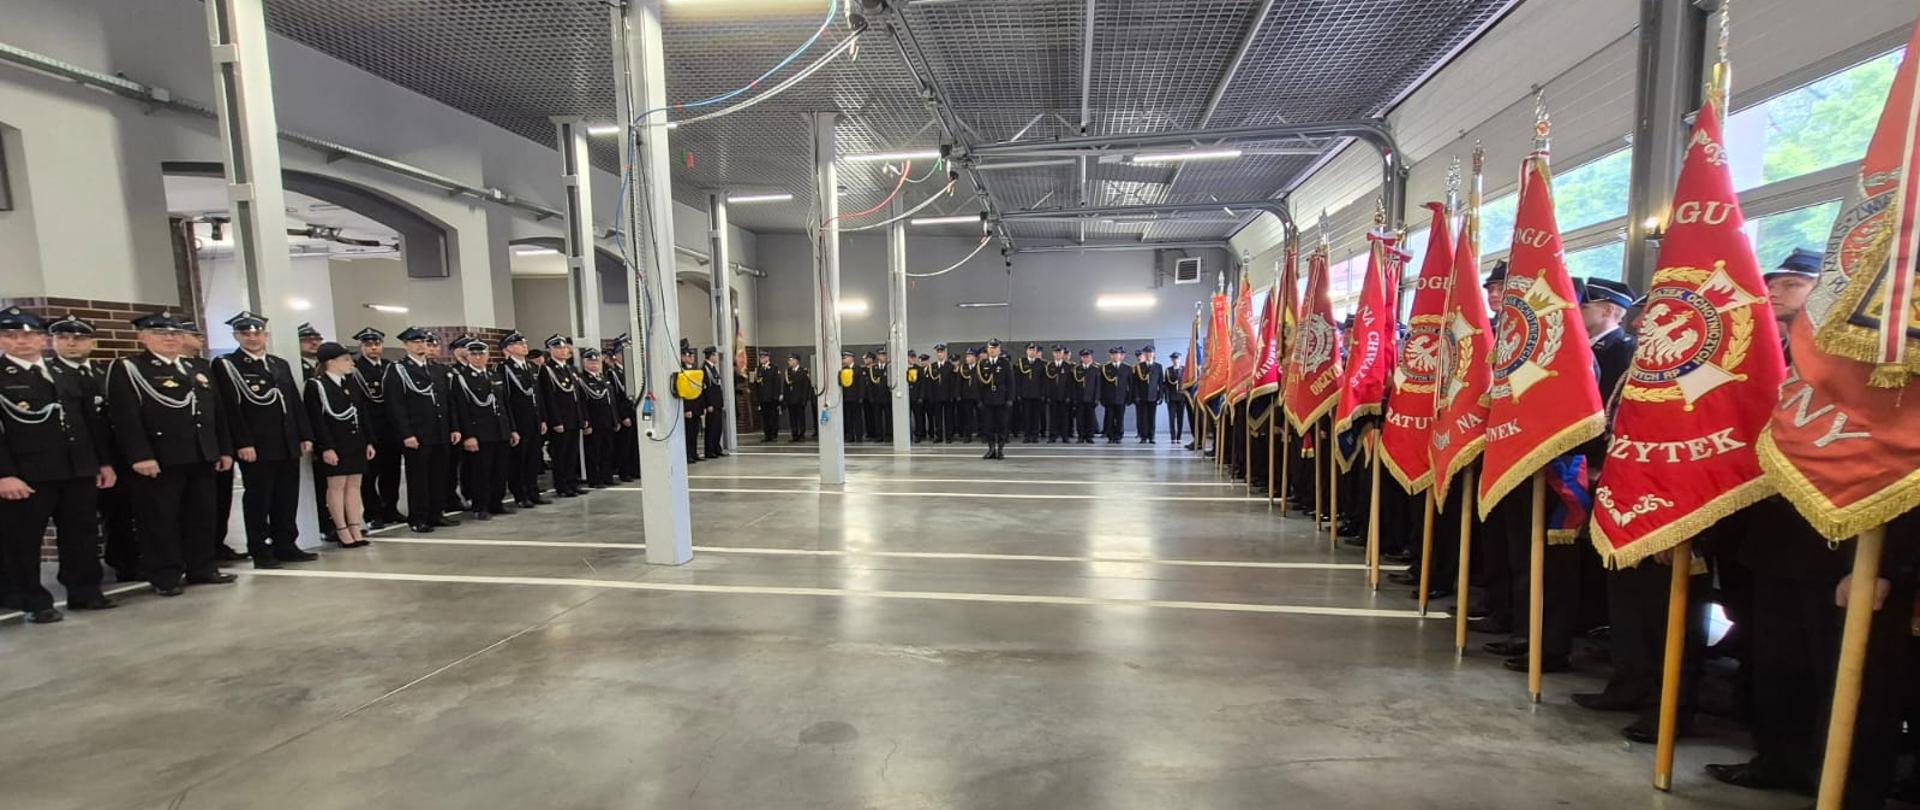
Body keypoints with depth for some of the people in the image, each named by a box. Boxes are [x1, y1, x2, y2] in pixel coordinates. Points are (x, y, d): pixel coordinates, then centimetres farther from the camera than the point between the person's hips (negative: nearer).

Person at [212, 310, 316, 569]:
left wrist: (305, 436, 9)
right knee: (258, 499, 2)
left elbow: (295, 402, 16)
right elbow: (229, 408, -9)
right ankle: (261, 551, 9)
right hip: (255, 446, -5)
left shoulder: (281, 364, 17)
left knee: (288, 498, 9)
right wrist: (243, 443, -17)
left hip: (288, 444, 5)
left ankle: (286, 546, 16)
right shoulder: (225, 365, -1)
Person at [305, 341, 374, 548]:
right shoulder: (316, 385, -8)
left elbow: (363, 413, 13)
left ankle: (356, 529, 12)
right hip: (334, 445, -6)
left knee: (354, 485, 8)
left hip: (356, 443, 6)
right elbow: (317, 420, -12)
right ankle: (342, 532, 8)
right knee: (336, 486, 2)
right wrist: (326, 448, -16)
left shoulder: (352, 383, 11)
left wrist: (369, 442, 10)